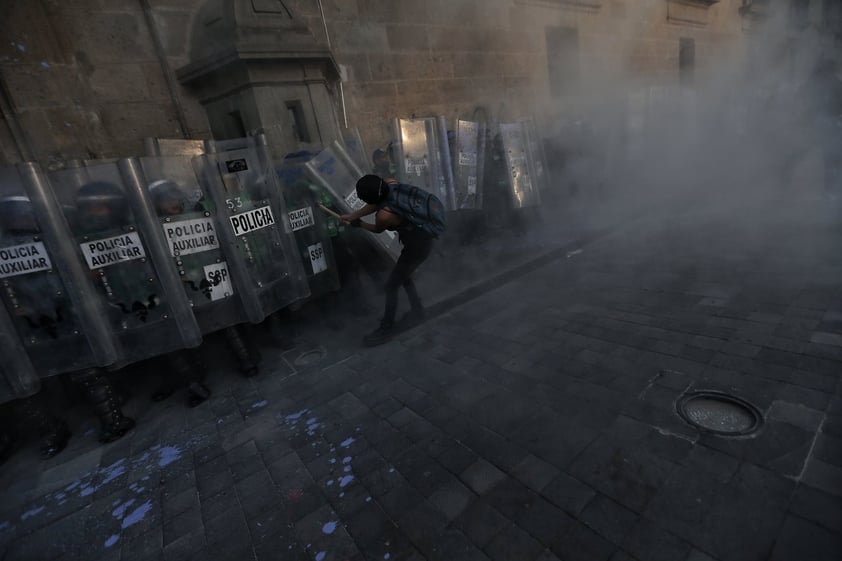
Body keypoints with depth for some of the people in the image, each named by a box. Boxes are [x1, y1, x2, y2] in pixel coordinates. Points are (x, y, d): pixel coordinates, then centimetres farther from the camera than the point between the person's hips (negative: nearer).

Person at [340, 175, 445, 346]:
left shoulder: (384, 215, -30)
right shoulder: (391, 187, -12)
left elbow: (377, 230, -4)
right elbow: (375, 205, 8)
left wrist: (358, 224, 14)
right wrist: (350, 216, 16)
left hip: (418, 246, -9)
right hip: (421, 235, 9)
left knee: (391, 285, 3)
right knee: (403, 276, 26)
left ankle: (387, 329, 19)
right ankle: (417, 312, 43)